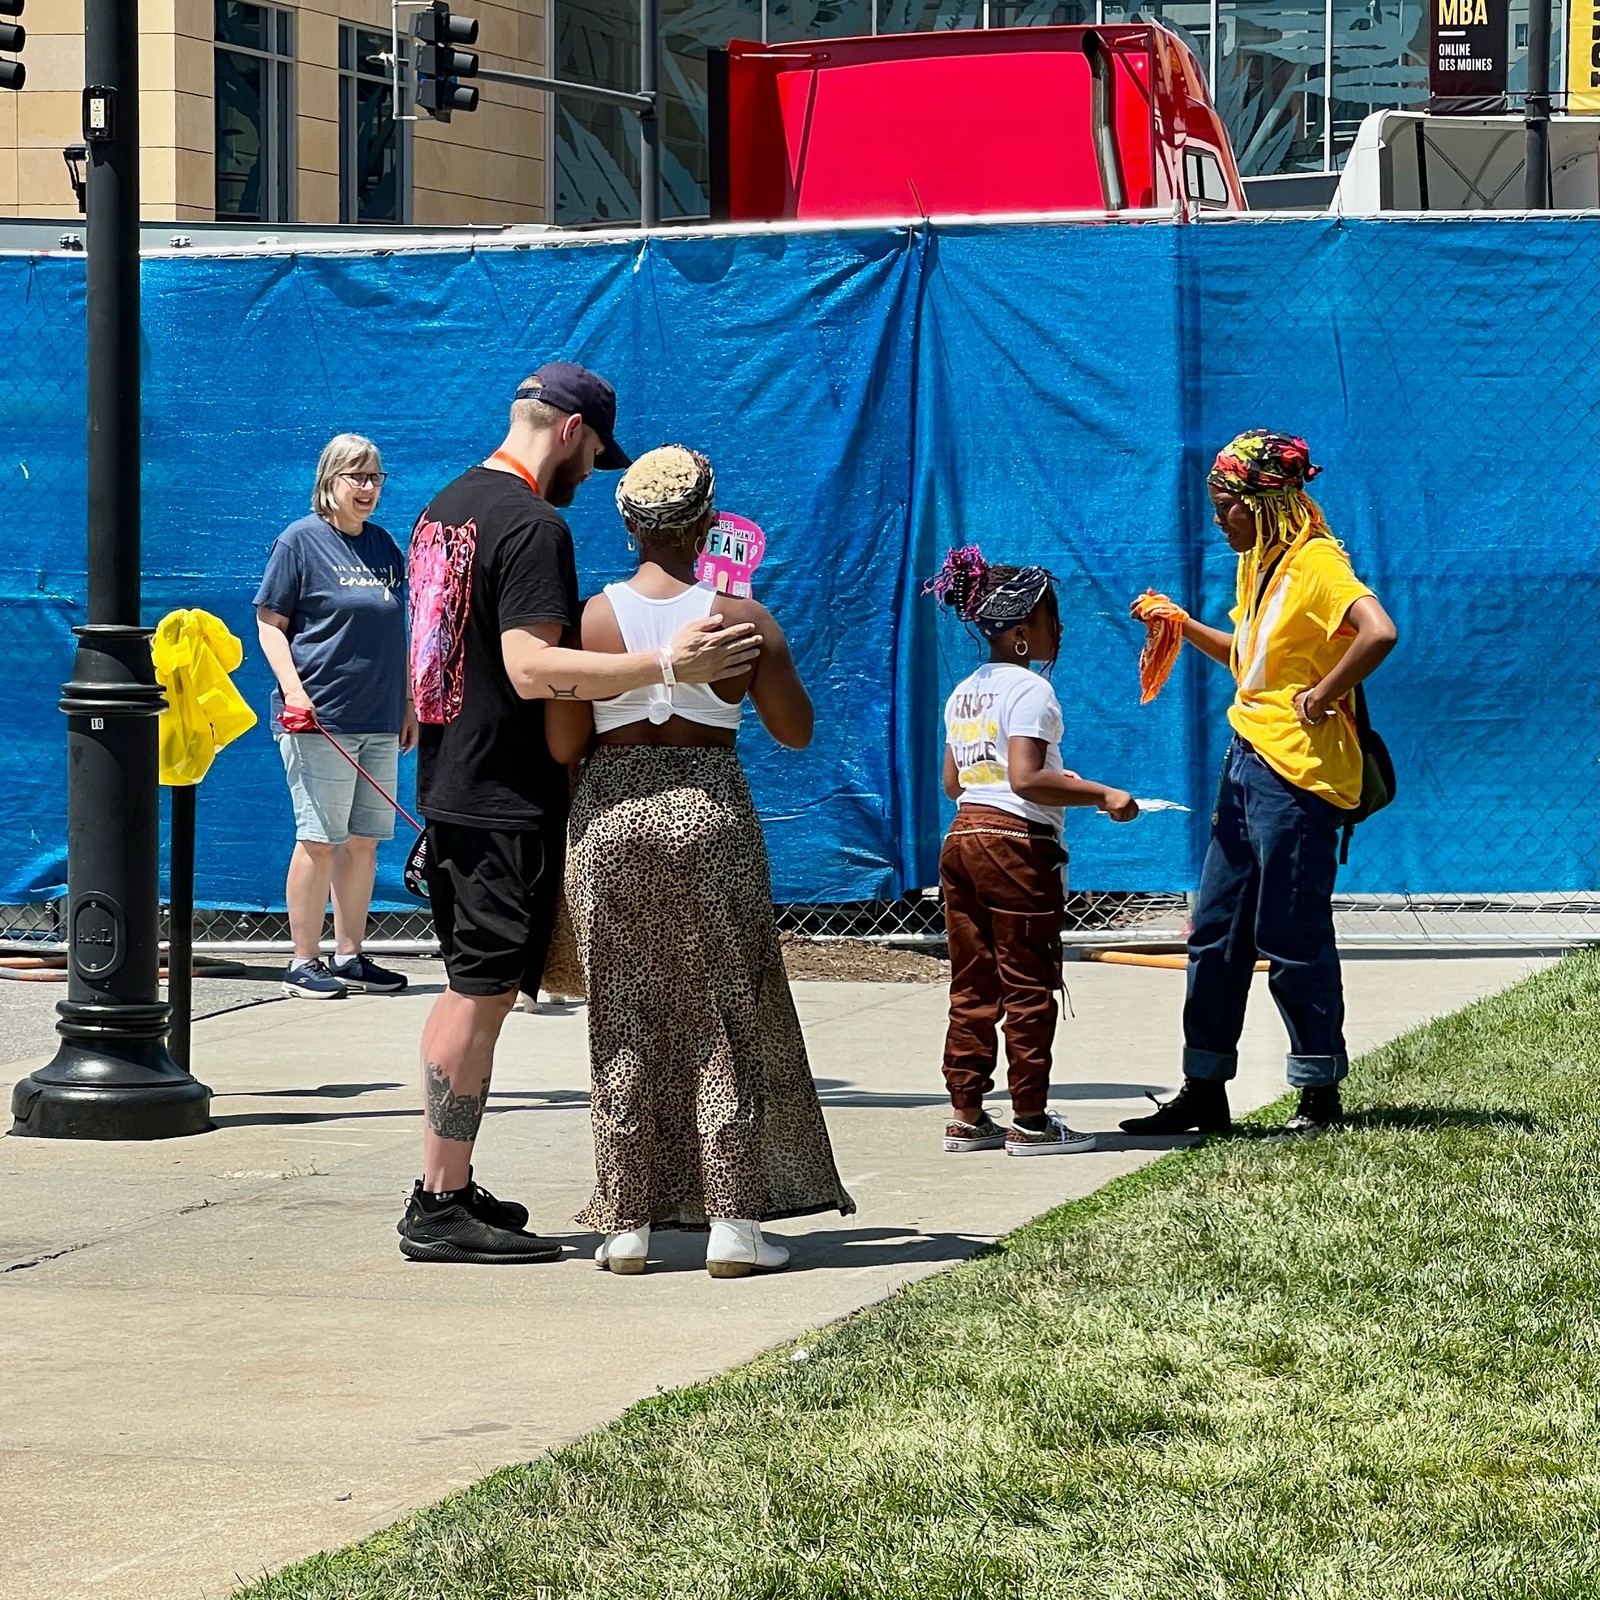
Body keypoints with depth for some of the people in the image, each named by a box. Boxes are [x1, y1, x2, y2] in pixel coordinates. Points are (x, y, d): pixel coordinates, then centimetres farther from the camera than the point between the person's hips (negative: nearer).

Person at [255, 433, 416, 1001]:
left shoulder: (385, 547, 15)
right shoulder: (300, 541, -3)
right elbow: (270, 624, -5)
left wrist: (409, 703, 19)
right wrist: (293, 689, -16)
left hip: (379, 721, 6)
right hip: (320, 718, -6)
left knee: (364, 840, 8)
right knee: (318, 840, -6)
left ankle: (350, 956, 15)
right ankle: (305, 962, -2)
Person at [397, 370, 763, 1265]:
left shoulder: (448, 507, 15)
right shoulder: (534, 525, -16)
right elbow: (532, 669, -26)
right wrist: (665, 667, -29)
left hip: (450, 783, 10)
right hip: (507, 797, -10)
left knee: (472, 987, 16)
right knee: (483, 992, -7)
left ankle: (447, 1186, 21)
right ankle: (442, 1209, -6)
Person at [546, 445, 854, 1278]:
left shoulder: (594, 618, -4)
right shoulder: (743, 621, -5)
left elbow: (563, 744, -3)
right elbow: (796, 731, 4)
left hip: (611, 814, 1)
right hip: (710, 817, -1)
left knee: (624, 1023, 8)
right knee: (726, 1020, 7)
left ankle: (628, 1221, 7)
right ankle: (733, 1220, 4)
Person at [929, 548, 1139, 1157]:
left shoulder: (963, 692, 14)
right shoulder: (1031, 689, -13)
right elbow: (1026, 779, -23)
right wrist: (1100, 794, -16)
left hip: (963, 835, 8)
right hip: (1016, 842, -8)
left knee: (972, 987, 11)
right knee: (1029, 987, -1)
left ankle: (966, 1116, 13)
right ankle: (1029, 1121, 1)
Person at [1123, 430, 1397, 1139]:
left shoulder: (1316, 564, -14)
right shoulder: (1259, 564, 15)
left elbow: (1378, 633, -31)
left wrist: (1322, 700, -22)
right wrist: (1186, 627, 15)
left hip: (1296, 771, -10)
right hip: (1246, 761, 10)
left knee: (1293, 940, -3)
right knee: (1216, 932, 11)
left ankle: (1321, 1098, 7)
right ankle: (1204, 1093, 18)